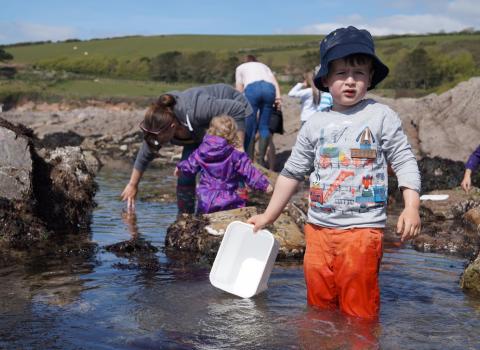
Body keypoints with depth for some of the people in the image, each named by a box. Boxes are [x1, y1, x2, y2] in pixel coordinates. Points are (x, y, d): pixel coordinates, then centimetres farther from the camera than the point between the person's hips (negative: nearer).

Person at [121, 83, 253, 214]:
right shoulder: (158, 126, -23)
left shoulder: (196, 110, -44)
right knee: (185, 176, -4)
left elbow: (238, 109, -36)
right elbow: (144, 156, -4)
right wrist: (133, 185, 5)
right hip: (202, 130, 6)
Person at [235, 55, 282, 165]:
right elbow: (274, 80, 19)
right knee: (264, 126, 8)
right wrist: (278, 96, 8)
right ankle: (261, 160, 3)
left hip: (252, 88, -2)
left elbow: (239, 88, 20)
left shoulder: (240, 67, 34)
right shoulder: (263, 66, 39)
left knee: (249, 128, 0)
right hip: (269, 88, 3)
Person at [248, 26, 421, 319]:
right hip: (318, 227, 4)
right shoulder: (315, 125, 8)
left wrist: (412, 207, -15)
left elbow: (404, 161, -1)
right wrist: (268, 216, 18)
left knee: (358, 311, -2)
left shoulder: (382, 117, -1)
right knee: (319, 303, 12)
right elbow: (292, 173, 16)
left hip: (363, 227, -4)